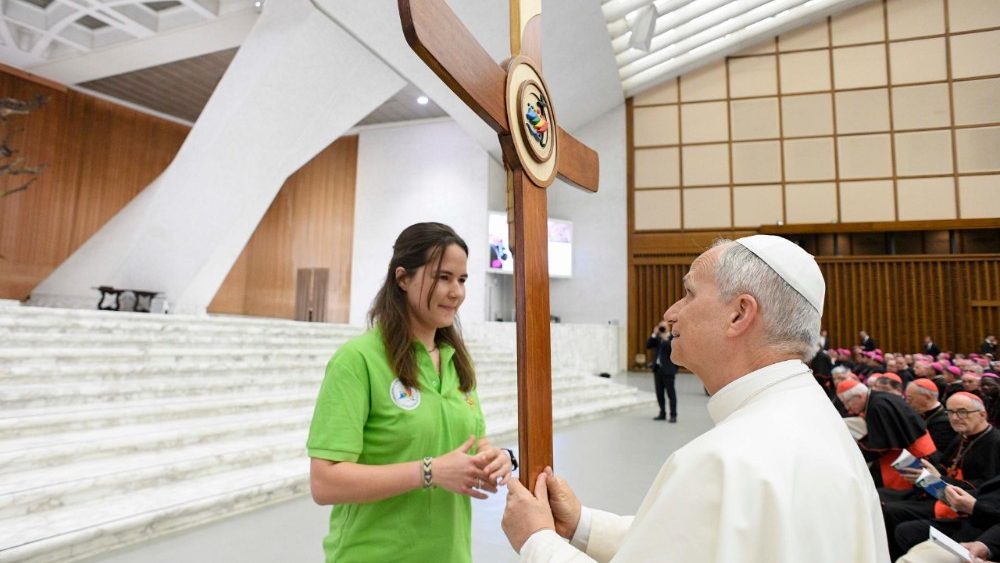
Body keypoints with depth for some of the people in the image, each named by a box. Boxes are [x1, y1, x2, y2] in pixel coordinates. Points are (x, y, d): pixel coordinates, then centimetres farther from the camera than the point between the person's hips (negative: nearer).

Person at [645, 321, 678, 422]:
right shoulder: (657, 338, 12)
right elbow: (648, 345, 2)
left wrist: (666, 339, -23)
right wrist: (654, 335, -7)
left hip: (668, 370, -6)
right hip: (657, 368, 6)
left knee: (671, 393, -2)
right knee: (659, 393, 10)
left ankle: (673, 415, 3)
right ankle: (662, 414, 20)